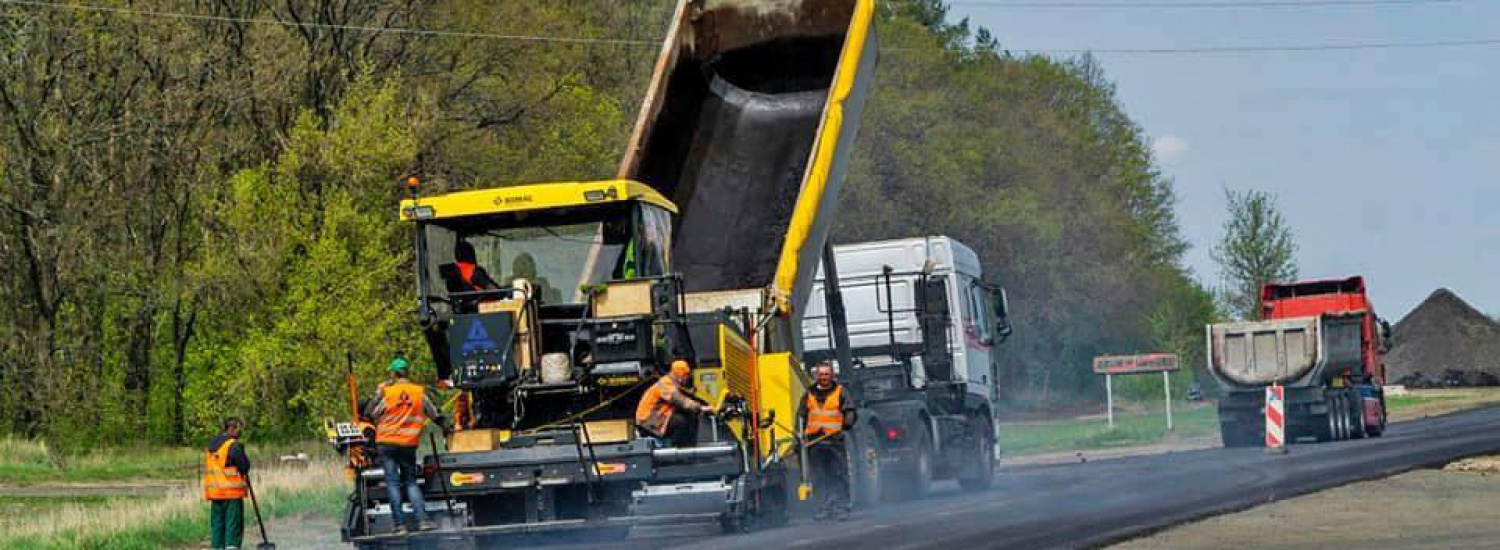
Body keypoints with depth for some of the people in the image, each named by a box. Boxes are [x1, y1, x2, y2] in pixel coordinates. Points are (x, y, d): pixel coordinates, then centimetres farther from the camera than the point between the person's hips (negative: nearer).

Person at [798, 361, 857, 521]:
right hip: (815, 441, 3)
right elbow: (801, 415, 18)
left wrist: (845, 426, -16)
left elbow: (850, 412, 2)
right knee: (820, 478, 4)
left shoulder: (840, 392, 6)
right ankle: (826, 508, 8)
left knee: (840, 475, -4)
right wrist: (802, 433, 5)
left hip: (835, 441, -3)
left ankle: (841, 507, -2)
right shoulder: (809, 394, 14)